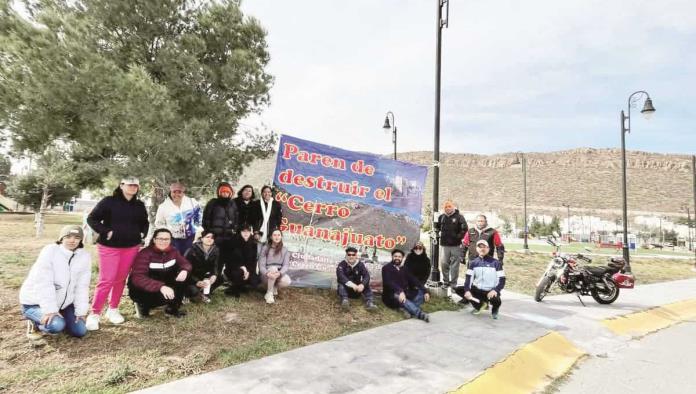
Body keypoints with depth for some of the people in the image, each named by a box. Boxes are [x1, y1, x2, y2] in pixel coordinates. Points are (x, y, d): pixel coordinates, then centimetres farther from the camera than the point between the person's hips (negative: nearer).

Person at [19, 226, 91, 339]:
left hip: (62, 302, 5)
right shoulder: (49, 251, -20)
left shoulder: (85, 256, -7)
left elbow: (82, 286, -4)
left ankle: (57, 319, 24)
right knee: (56, 326, -29)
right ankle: (34, 322, 4)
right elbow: (43, 283, -24)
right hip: (36, 302, -5)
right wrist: (50, 309, -28)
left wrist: (80, 311, -7)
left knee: (80, 331, -1)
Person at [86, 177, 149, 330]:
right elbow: (92, 219, -6)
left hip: (131, 247, 5)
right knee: (106, 280, -7)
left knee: (121, 279, 10)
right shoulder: (109, 201, -7)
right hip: (109, 247, -4)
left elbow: (144, 222, 22)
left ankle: (113, 309, 23)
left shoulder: (139, 205, 8)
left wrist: (142, 234, 6)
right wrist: (106, 232, -14)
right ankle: (94, 314, 4)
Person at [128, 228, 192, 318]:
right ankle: (143, 306, 0)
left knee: (182, 276, -17)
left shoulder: (173, 251, -7)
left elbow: (185, 263, 0)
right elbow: (138, 278, -34)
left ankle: (172, 308, -1)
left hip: (163, 284, 6)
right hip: (140, 288, -6)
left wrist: (184, 270, -27)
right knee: (166, 296, -32)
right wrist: (160, 287, -48)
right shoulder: (145, 254, -24)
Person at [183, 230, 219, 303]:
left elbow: (214, 265, -3)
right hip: (190, 276, -5)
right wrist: (196, 282, -34)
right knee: (194, 290, -31)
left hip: (202, 275, 6)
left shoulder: (215, 250, -8)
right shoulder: (193, 250, -21)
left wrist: (214, 275, -27)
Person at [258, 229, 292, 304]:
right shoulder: (265, 248, -4)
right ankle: (269, 294, -20)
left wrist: (279, 273, -32)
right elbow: (261, 265, -10)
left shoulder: (284, 250, 2)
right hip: (266, 276, -1)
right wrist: (267, 273, -33)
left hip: (278, 275, 2)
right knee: (273, 268, -34)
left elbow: (286, 265, -10)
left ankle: (274, 287, 4)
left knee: (287, 282, -31)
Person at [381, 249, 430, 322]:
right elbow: (388, 282, -17)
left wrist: (425, 291, -9)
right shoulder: (386, 268, 0)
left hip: (405, 293, 6)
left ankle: (408, 309, -32)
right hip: (391, 295, -6)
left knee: (422, 293, -11)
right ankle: (420, 314, -47)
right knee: (398, 297, -36)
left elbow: (413, 280, 7)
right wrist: (400, 291, -34)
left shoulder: (404, 269, 17)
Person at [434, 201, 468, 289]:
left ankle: (453, 283, 13)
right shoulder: (442, 217, 9)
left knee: (455, 265, 4)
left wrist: (459, 237, -9)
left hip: (456, 245, -3)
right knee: (443, 263, 4)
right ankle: (445, 281, 18)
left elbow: (465, 228, -9)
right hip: (444, 244, 3)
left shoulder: (459, 217, -3)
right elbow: (437, 227, 22)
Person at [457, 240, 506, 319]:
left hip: (491, 291, -4)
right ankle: (478, 304, 7)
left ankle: (495, 309, 5)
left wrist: (495, 290, -27)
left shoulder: (495, 263, -5)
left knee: (495, 300, -37)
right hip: (477, 290, 4)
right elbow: (468, 278, -4)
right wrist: (467, 290, -22)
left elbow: (502, 280, -9)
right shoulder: (473, 263, 3)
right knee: (458, 290, -15)